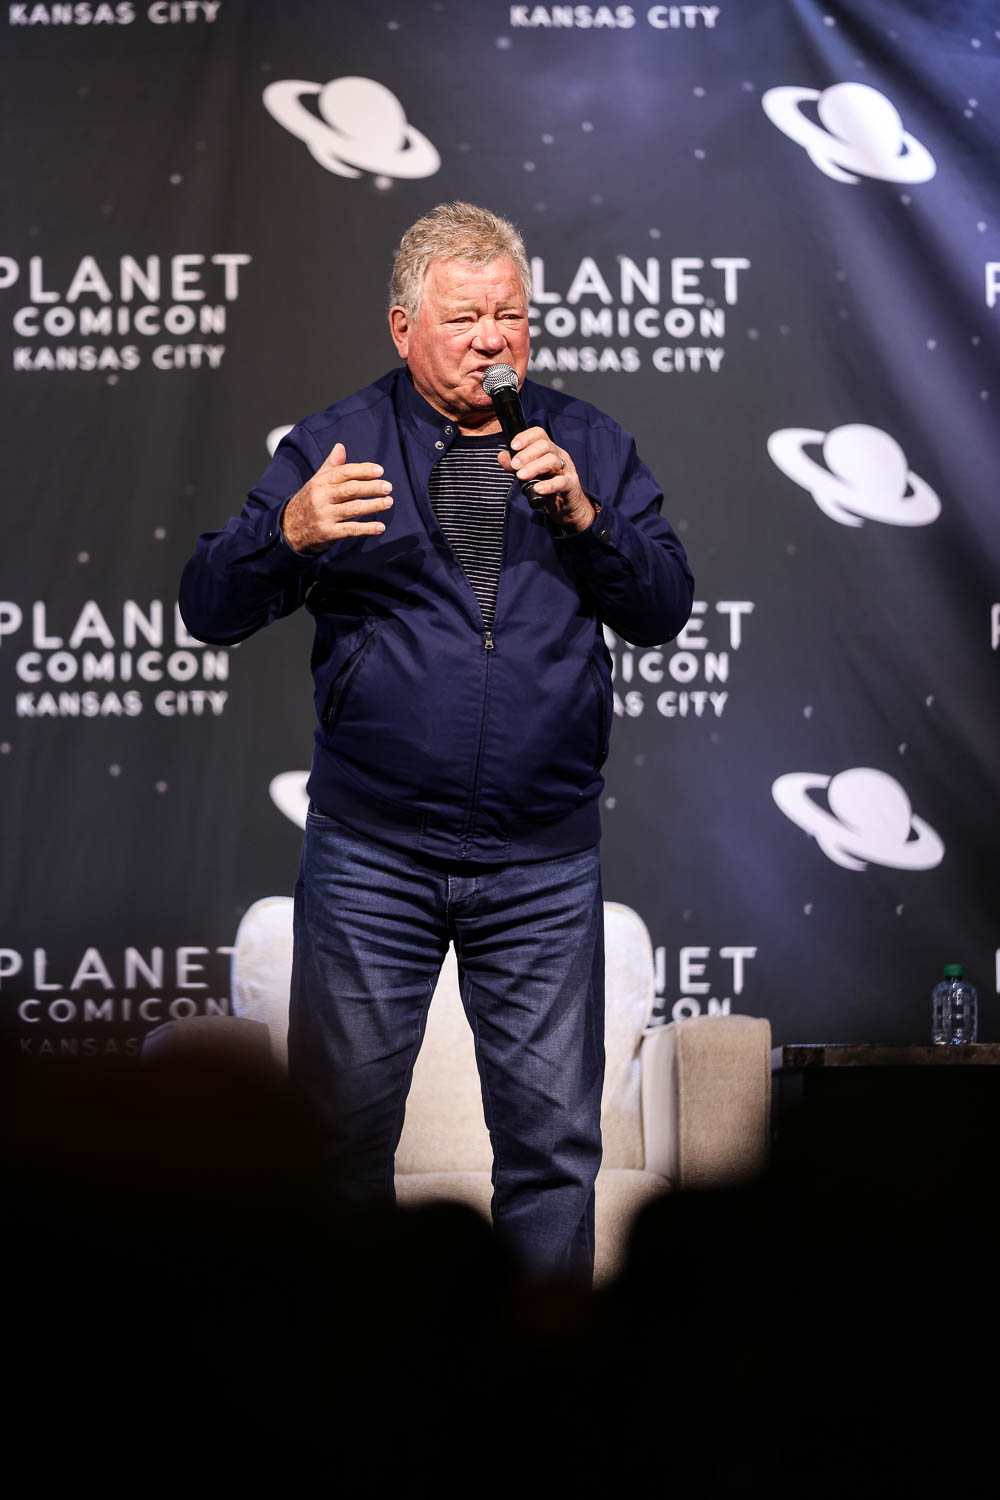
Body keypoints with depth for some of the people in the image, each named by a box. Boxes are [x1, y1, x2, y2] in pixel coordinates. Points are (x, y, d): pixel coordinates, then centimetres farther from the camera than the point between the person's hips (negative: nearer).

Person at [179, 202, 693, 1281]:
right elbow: (210, 609, -3)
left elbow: (664, 611, 4)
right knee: (340, 1129, 4)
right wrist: (289, 533, -23)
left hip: (543, 867, 1)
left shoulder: (587, 445, 10)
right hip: (370, 857, -1)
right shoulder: (334, 445, 4)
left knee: (553, 1135, 4)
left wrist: (585, 516, -13)